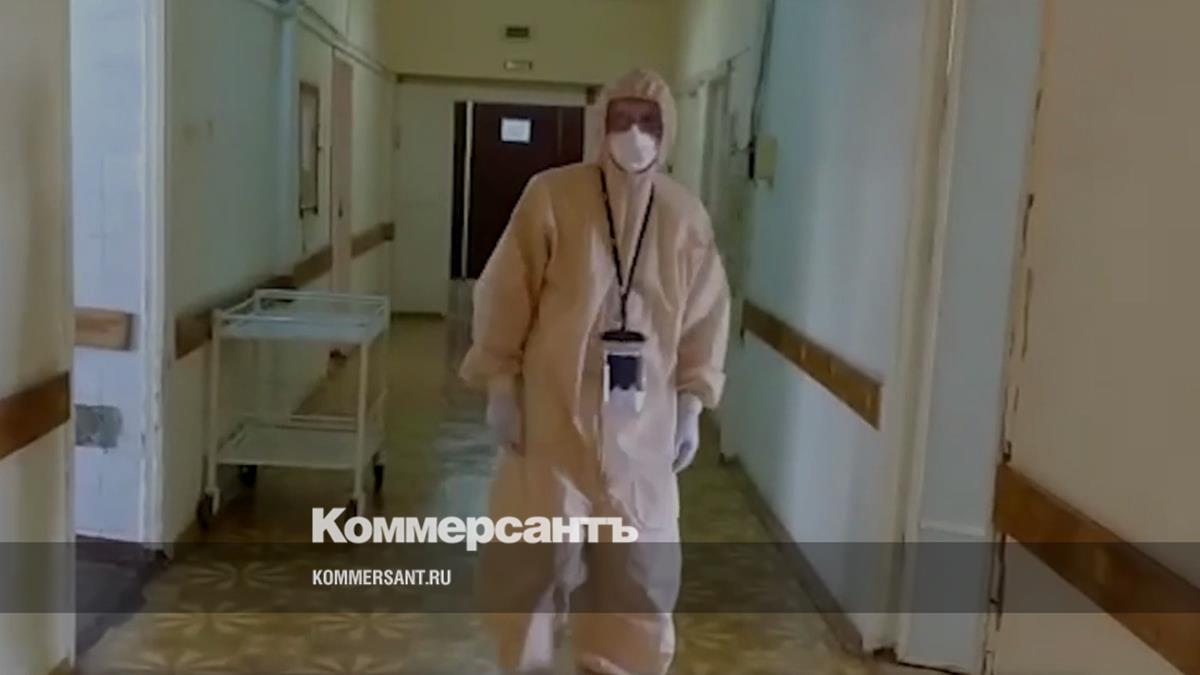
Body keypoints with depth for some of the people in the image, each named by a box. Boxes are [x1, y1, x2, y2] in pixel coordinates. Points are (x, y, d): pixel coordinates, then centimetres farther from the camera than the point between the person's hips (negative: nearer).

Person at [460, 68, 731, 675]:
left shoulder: (686, 216, 1)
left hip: (642, 422, 3)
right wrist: (500, 387, -5)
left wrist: (691, 405, 6)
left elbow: (704, 317, 8)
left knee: (639, 563, 11)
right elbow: (504, 296, -4)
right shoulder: (552, 195, -8)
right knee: (532, 555, 6)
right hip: (553, 412, -2)